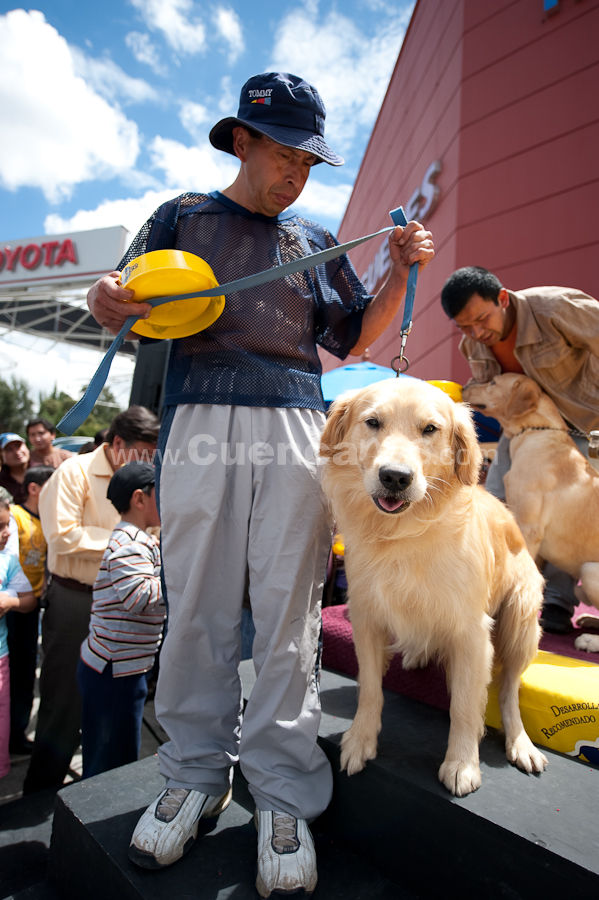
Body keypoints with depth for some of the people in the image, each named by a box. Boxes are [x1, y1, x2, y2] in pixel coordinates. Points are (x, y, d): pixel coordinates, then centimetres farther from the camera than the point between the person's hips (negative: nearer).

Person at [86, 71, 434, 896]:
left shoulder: (316, 241, 24)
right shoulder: (184, 217, 19)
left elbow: (356, 337, 21)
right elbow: (123, 305, 15)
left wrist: (399, 274, 6)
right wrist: (108, 300, -9)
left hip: (296, 427, 1)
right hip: (201, 420, 0)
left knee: (288, 608, -3)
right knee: (196, 603, 0)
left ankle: (282, 790, 10)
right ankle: (197, 773, 18)